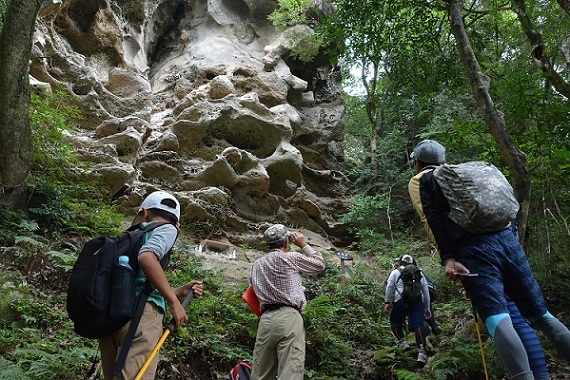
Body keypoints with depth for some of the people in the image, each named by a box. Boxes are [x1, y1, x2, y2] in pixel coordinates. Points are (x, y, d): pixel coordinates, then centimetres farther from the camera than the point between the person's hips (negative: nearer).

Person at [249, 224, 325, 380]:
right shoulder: (291, 258, 3)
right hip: (288, 317, -6)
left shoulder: (257, 265, 19)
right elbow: (319, 264, 14)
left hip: (265, 319, 6)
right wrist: (303, 245, 24)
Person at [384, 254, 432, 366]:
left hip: (401, 300, -2)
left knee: (395, 322, 14)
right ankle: (421, 352, -20)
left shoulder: (395, 272, 19)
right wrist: (427, 308, 29)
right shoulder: (420, 273, 27)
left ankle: (403, 342, -3)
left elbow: (389, 287, 5)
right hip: (418, 301, 2)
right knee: (418, 325, -6)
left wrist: (387, 302, 4)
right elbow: (426, 291, 25)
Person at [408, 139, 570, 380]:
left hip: (473, 250, -5)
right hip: (506, 239, 6)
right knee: (541, 314, 9)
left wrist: (447, 259, -8)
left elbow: (431, 218, -1)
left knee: (497, 318, -15)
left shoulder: (418, 181, 15)